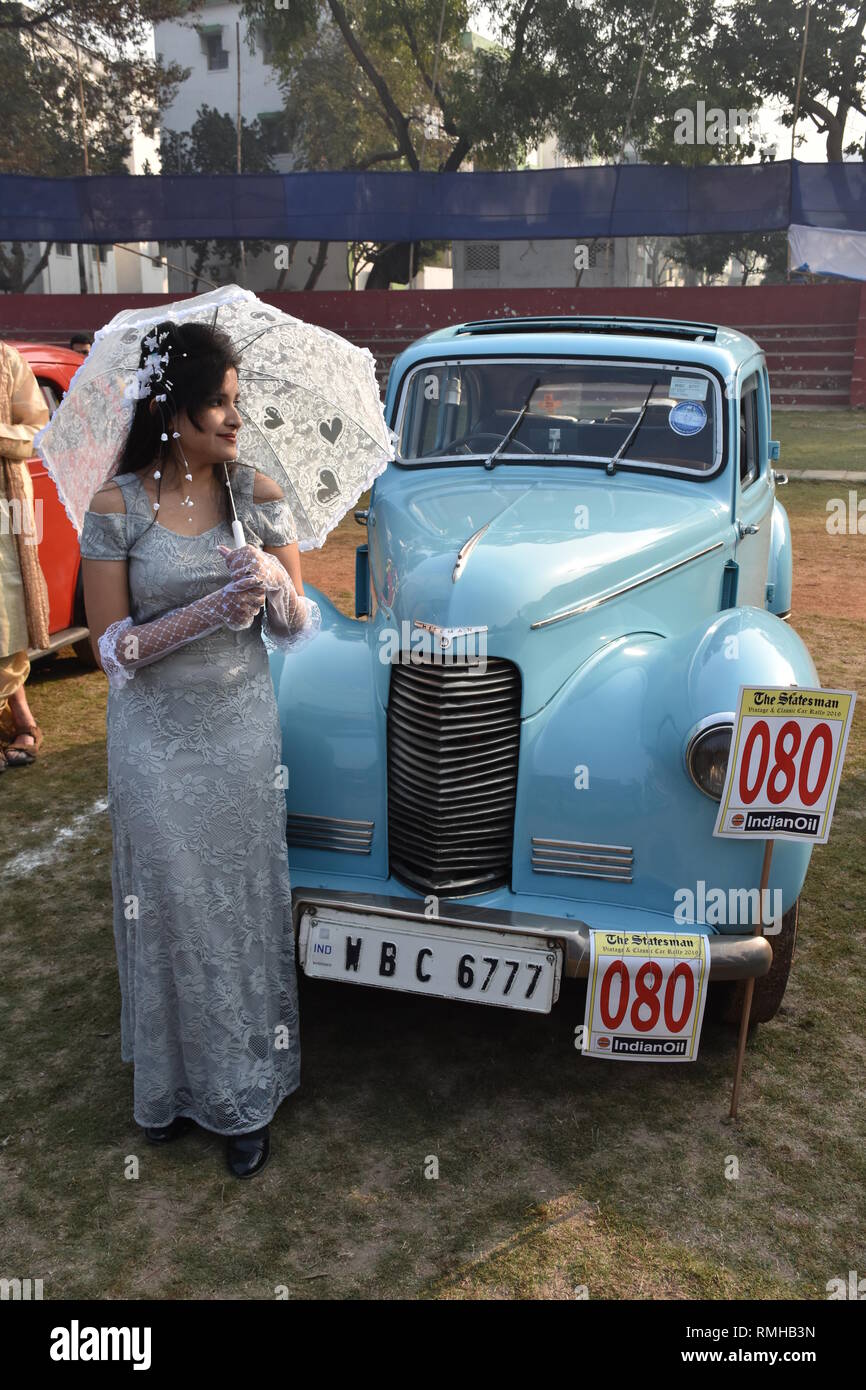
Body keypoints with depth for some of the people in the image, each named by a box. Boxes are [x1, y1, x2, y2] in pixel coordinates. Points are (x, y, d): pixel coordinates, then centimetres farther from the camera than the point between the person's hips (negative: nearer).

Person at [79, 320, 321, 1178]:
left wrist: (276, 583, -21)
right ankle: (171, 1079, 34)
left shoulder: (258, 494, -3)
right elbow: (112, 647, -9)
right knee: (169, 907, 11)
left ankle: (244, 1091, 28)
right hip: (155, 739, -1)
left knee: (244, 906, 9)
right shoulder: (118, 506, -9)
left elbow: (295, 632, 1)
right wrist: (213, 607, -22)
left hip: (242, 730, 2)